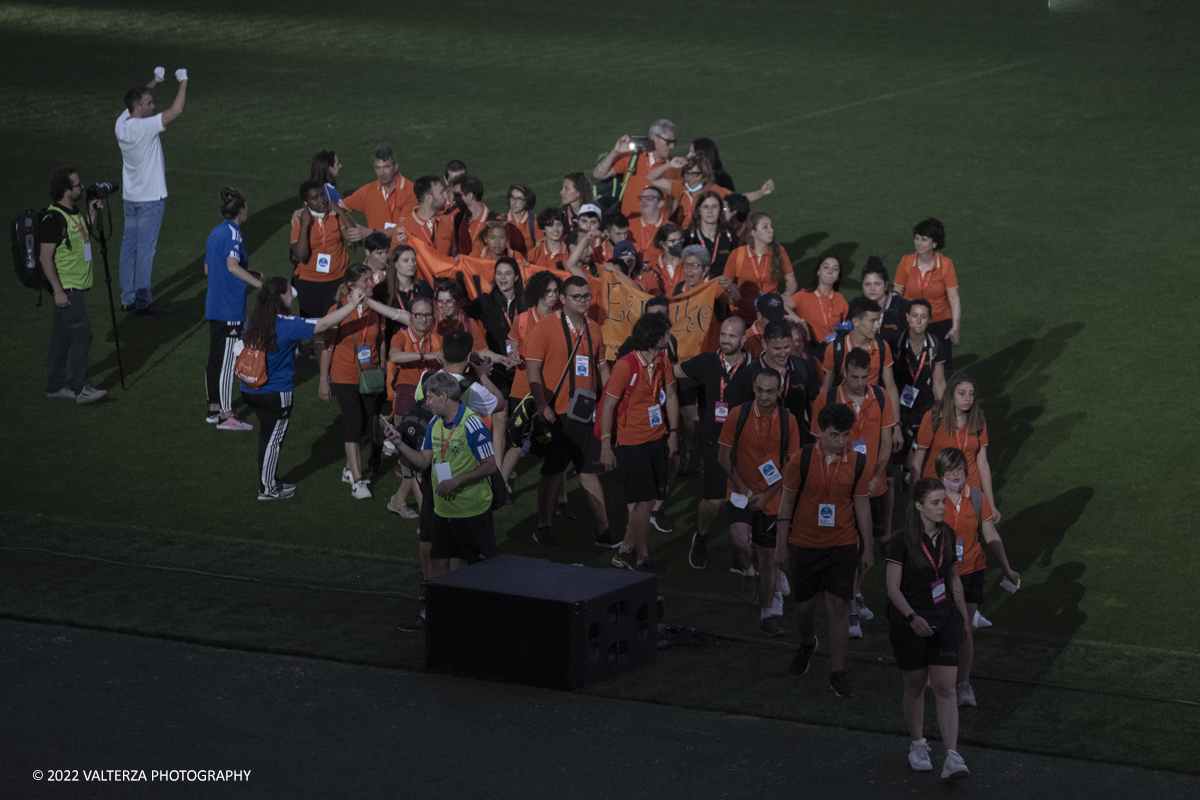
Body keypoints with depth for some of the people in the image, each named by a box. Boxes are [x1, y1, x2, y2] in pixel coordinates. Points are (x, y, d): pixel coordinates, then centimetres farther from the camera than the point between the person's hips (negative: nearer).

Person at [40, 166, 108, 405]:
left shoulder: (73, 213, 10)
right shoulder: (54, 219, -19)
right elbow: (45, 257, -20)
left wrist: (91, 214, 14)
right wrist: (58, 291, -23)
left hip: (79, 287, 10)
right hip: (66, 289, -9)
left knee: (63, 338, 14)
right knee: (81, 334, -14)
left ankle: (56, 385, 20)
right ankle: (82, 389, -14)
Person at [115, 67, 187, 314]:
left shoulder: (122, 123, -1)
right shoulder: (145, 127, -23)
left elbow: (137, 98, 20)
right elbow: (176, 110, -21)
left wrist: (155, 81, 16)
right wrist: (183, 81, -10)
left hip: (130, 198, 8)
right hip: (150, 199, -8)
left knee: (129, 247, 13)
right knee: (145, 251, -1)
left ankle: (128, 298, 20)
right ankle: (143, 301, 4)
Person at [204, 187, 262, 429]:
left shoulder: (215, 233, 12)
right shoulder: (232, 233, -15)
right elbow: (232, 266, -30)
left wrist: (249, 273, 24)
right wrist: (260, 284, -30)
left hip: (214, 307, 9)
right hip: (230, 310, -9)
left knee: (215, 359, 15)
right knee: (227, 362, -4)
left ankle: (214, 409, 22)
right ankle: (226, 416, 0)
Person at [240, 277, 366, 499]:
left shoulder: (254, 320, 0)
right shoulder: (286, 325, -21)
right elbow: (323, 325, -23)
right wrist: (352, 304, -19)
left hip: (250, 390, 7)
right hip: (274, 395, -7)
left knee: (269, 436, 21)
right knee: (272, 439, 7)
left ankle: (272, 481, 32)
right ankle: (267, 489, 17)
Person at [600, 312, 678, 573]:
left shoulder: (662, 360, 1)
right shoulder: (625, 366, -19)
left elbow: (670, 396, 14)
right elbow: (608, 406, -14)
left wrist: (673, 432, 11)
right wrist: (606, 446, -15)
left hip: (657, 439, 7)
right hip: (631, 443, -7)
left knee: (649, 499, 9)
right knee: (644, 502, -6)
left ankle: (626, 552, 22)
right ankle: (642, 559, 8)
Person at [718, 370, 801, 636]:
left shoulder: (788, 421, -4)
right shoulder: (738, 415, -6)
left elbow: (791, 464, 1)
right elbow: (724, 456, -1)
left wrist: (767, 495, -9)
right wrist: (743, 488, -11)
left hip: (771, 498, 1)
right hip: (741, 493, -1)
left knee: (769, 556, 8)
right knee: (741, 541, -26)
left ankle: (768, 614, 21)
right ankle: (749, 573, 6)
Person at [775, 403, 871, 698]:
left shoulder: (857, 463, -6)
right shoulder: (802, 460, -9)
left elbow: (862, 507, 3)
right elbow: (787, 502, -1)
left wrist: (867, 548, 6)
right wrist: (781, 545, 0)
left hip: (843, 546, 0)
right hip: (805, 544, 0)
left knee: (838, 607, -4)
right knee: (804, 605, 11)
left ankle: (837, 674, 4)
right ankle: (807, 644, 44)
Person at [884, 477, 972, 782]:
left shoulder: (947, 536, 3)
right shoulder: (901, 542, -13)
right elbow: (893, 588, -13)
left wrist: (963, 616, 19)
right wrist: (912, 617, -26)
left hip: (944, 619, 3)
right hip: (908, 621, -3)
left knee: (945, 688, -6)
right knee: (915, 686, 11)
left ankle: (952, 757, -11)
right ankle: (918, 745, 32)